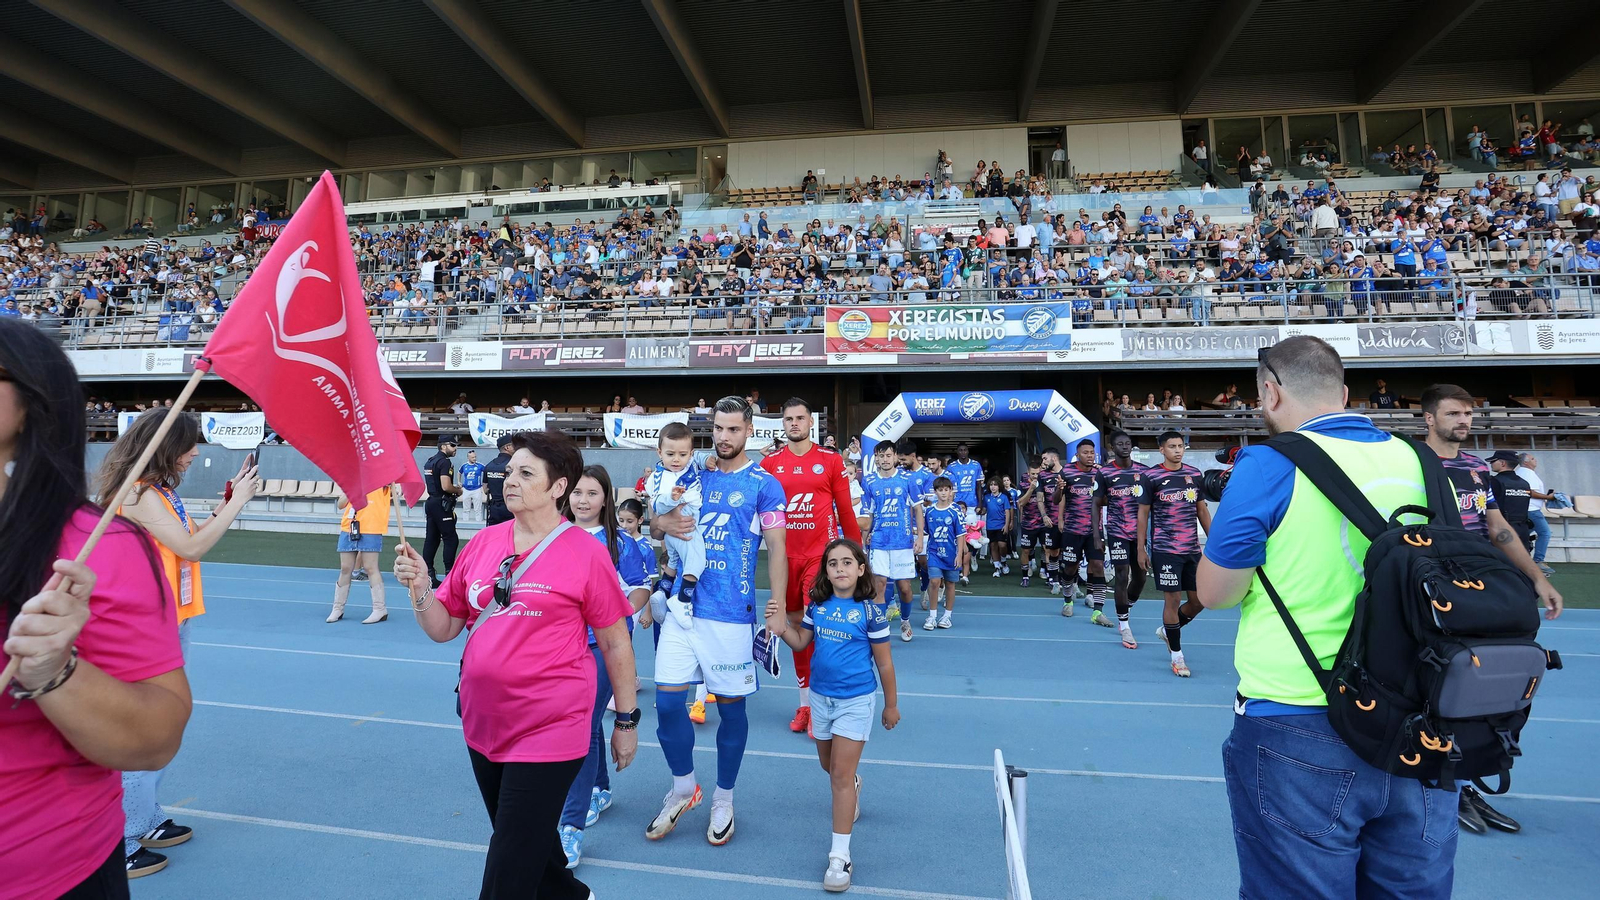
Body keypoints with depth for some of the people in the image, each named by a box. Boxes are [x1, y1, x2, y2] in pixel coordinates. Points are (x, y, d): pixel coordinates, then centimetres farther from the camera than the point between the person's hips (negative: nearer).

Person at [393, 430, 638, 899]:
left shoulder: (586, 553, -13)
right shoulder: (483, 542, 1)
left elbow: (616, 643, -7)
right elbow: (444, 628, 7)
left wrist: (626, 720, -1)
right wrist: (419, 587, -10)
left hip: (549, 732, -6)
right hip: (483, 723, 6)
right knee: (529, 840, 25)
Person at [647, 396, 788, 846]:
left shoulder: (764, 485, -3)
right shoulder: (694, 477, 10)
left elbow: (777, 549, -6)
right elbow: (655, 523, 15)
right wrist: (663, 522, -11)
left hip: (731, 613, -4)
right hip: (682, 606, 4)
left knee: (731, 706, 8)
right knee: (667, 699, 4)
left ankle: (723, 800, 30)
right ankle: (683, 788, 29)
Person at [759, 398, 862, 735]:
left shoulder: (831, 460, 1)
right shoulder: (770, 463, 5)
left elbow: (845, 509, 3)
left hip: (821, 552, -3)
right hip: (786, 555, 3)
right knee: (796, 626, 12)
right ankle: (805, 703, 25)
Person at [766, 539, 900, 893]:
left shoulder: (870, 611, -18)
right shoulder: (817, 604, -7)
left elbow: (884, 662, -9)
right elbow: (800, 642, 1)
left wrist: (891, 704, 0)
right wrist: (781, 626, -18)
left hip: (855, 700, -5)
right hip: (821, 696, 5)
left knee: (841, 774, -4)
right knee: (828, 765, 23)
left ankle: (840, 856, 7)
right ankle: (853, 786, 57)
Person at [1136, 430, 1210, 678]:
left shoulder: (1194, 474, 8)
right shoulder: (1151, 476, -4)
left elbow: (1202, 510, 14)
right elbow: (1143, 513, -1)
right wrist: (1141, 548, -3)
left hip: (1192, 549, 5)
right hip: (1165, 550, -5)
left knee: (1199, 600, 7)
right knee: (1173, 600, -2)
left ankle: (1166, 631, 33)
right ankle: (1177, 656, 12)